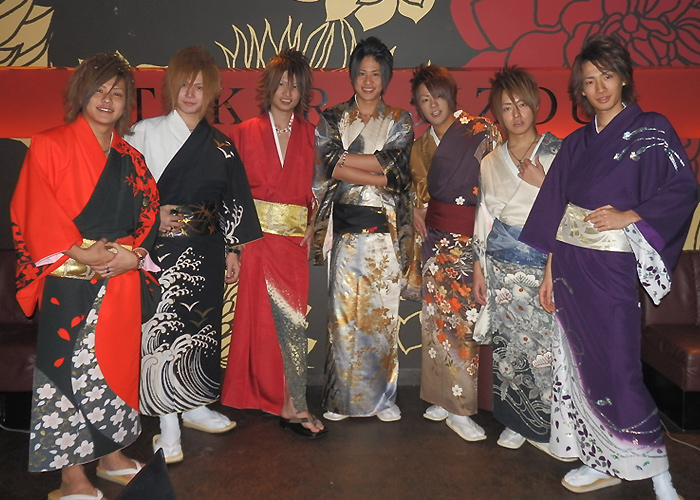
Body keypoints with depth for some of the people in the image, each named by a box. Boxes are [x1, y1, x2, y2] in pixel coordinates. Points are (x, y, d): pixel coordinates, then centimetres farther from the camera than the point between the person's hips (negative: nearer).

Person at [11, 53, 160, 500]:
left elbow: (148, 214, 11)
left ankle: (113, 455, 27)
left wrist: (133, 253, -7)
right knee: (69, 369, -2)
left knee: (116, 365, 11)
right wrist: (81, 251, -17)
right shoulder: (50, 146, 1)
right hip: (69, 282, -4)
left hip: (122, 280, 5)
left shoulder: (130, 158, 15)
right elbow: (36, 211, -8)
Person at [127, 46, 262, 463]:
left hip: (207, 249, 4)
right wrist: (153, 215, -14)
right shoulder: (146, 133, 1)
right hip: (162, 245, -3)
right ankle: (168, 426, 6)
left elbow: (234, 200, 10)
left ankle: (194, 406, 29)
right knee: (164, 328, -4)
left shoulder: (220, 145, 9)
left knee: (202, 326, 11)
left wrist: (233, 248, 7)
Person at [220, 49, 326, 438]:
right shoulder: (246, 133, 7)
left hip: (295, 237, 2)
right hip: (257, 235, -2)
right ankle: (294, 405, 10)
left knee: (291, 316, -2)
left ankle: (290, 404, 10)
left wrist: (312, 223, 0)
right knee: (290, 318, -4)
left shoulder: (308, 135, 12)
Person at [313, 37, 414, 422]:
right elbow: (329, 167, -6)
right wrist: (378, 176, -13)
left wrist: (344, 160, -7)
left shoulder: (400, 122, 10)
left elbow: (395, 164, -7)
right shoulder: (332, 119, 10)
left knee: (383, 310, 3)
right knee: (342, 309, 1)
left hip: (384, 228, 0)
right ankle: (341, 397, 14)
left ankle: (383, 397, 16)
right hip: (344, 227, 0)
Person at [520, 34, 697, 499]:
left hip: (611, 268, -5)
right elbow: (556, 212, 12)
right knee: (581, 361, 9)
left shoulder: (650, 130, -1)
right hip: (569, 264, 6)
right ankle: (605, 462, 24)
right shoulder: (576, 144, 13)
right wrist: (551, 270, 8)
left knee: (617, 366, -6)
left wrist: (628, 216, -17)